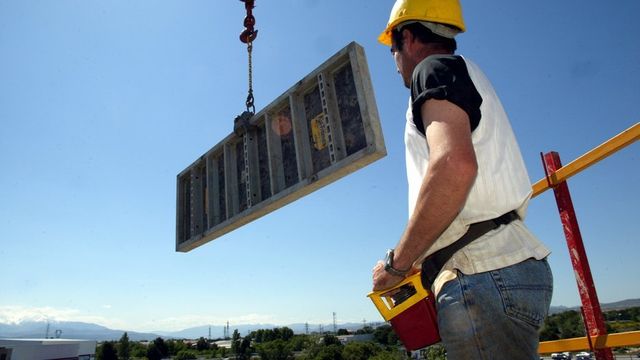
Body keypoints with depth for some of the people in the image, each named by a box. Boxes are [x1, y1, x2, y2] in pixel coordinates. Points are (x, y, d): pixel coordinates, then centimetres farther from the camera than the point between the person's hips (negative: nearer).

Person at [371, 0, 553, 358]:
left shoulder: (436, 67, -3)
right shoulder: (469, 78, 26)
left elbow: (454, 165, -23)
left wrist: (397, 264, -13)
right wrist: (420, 261, 24)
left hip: (485, 275, -10)